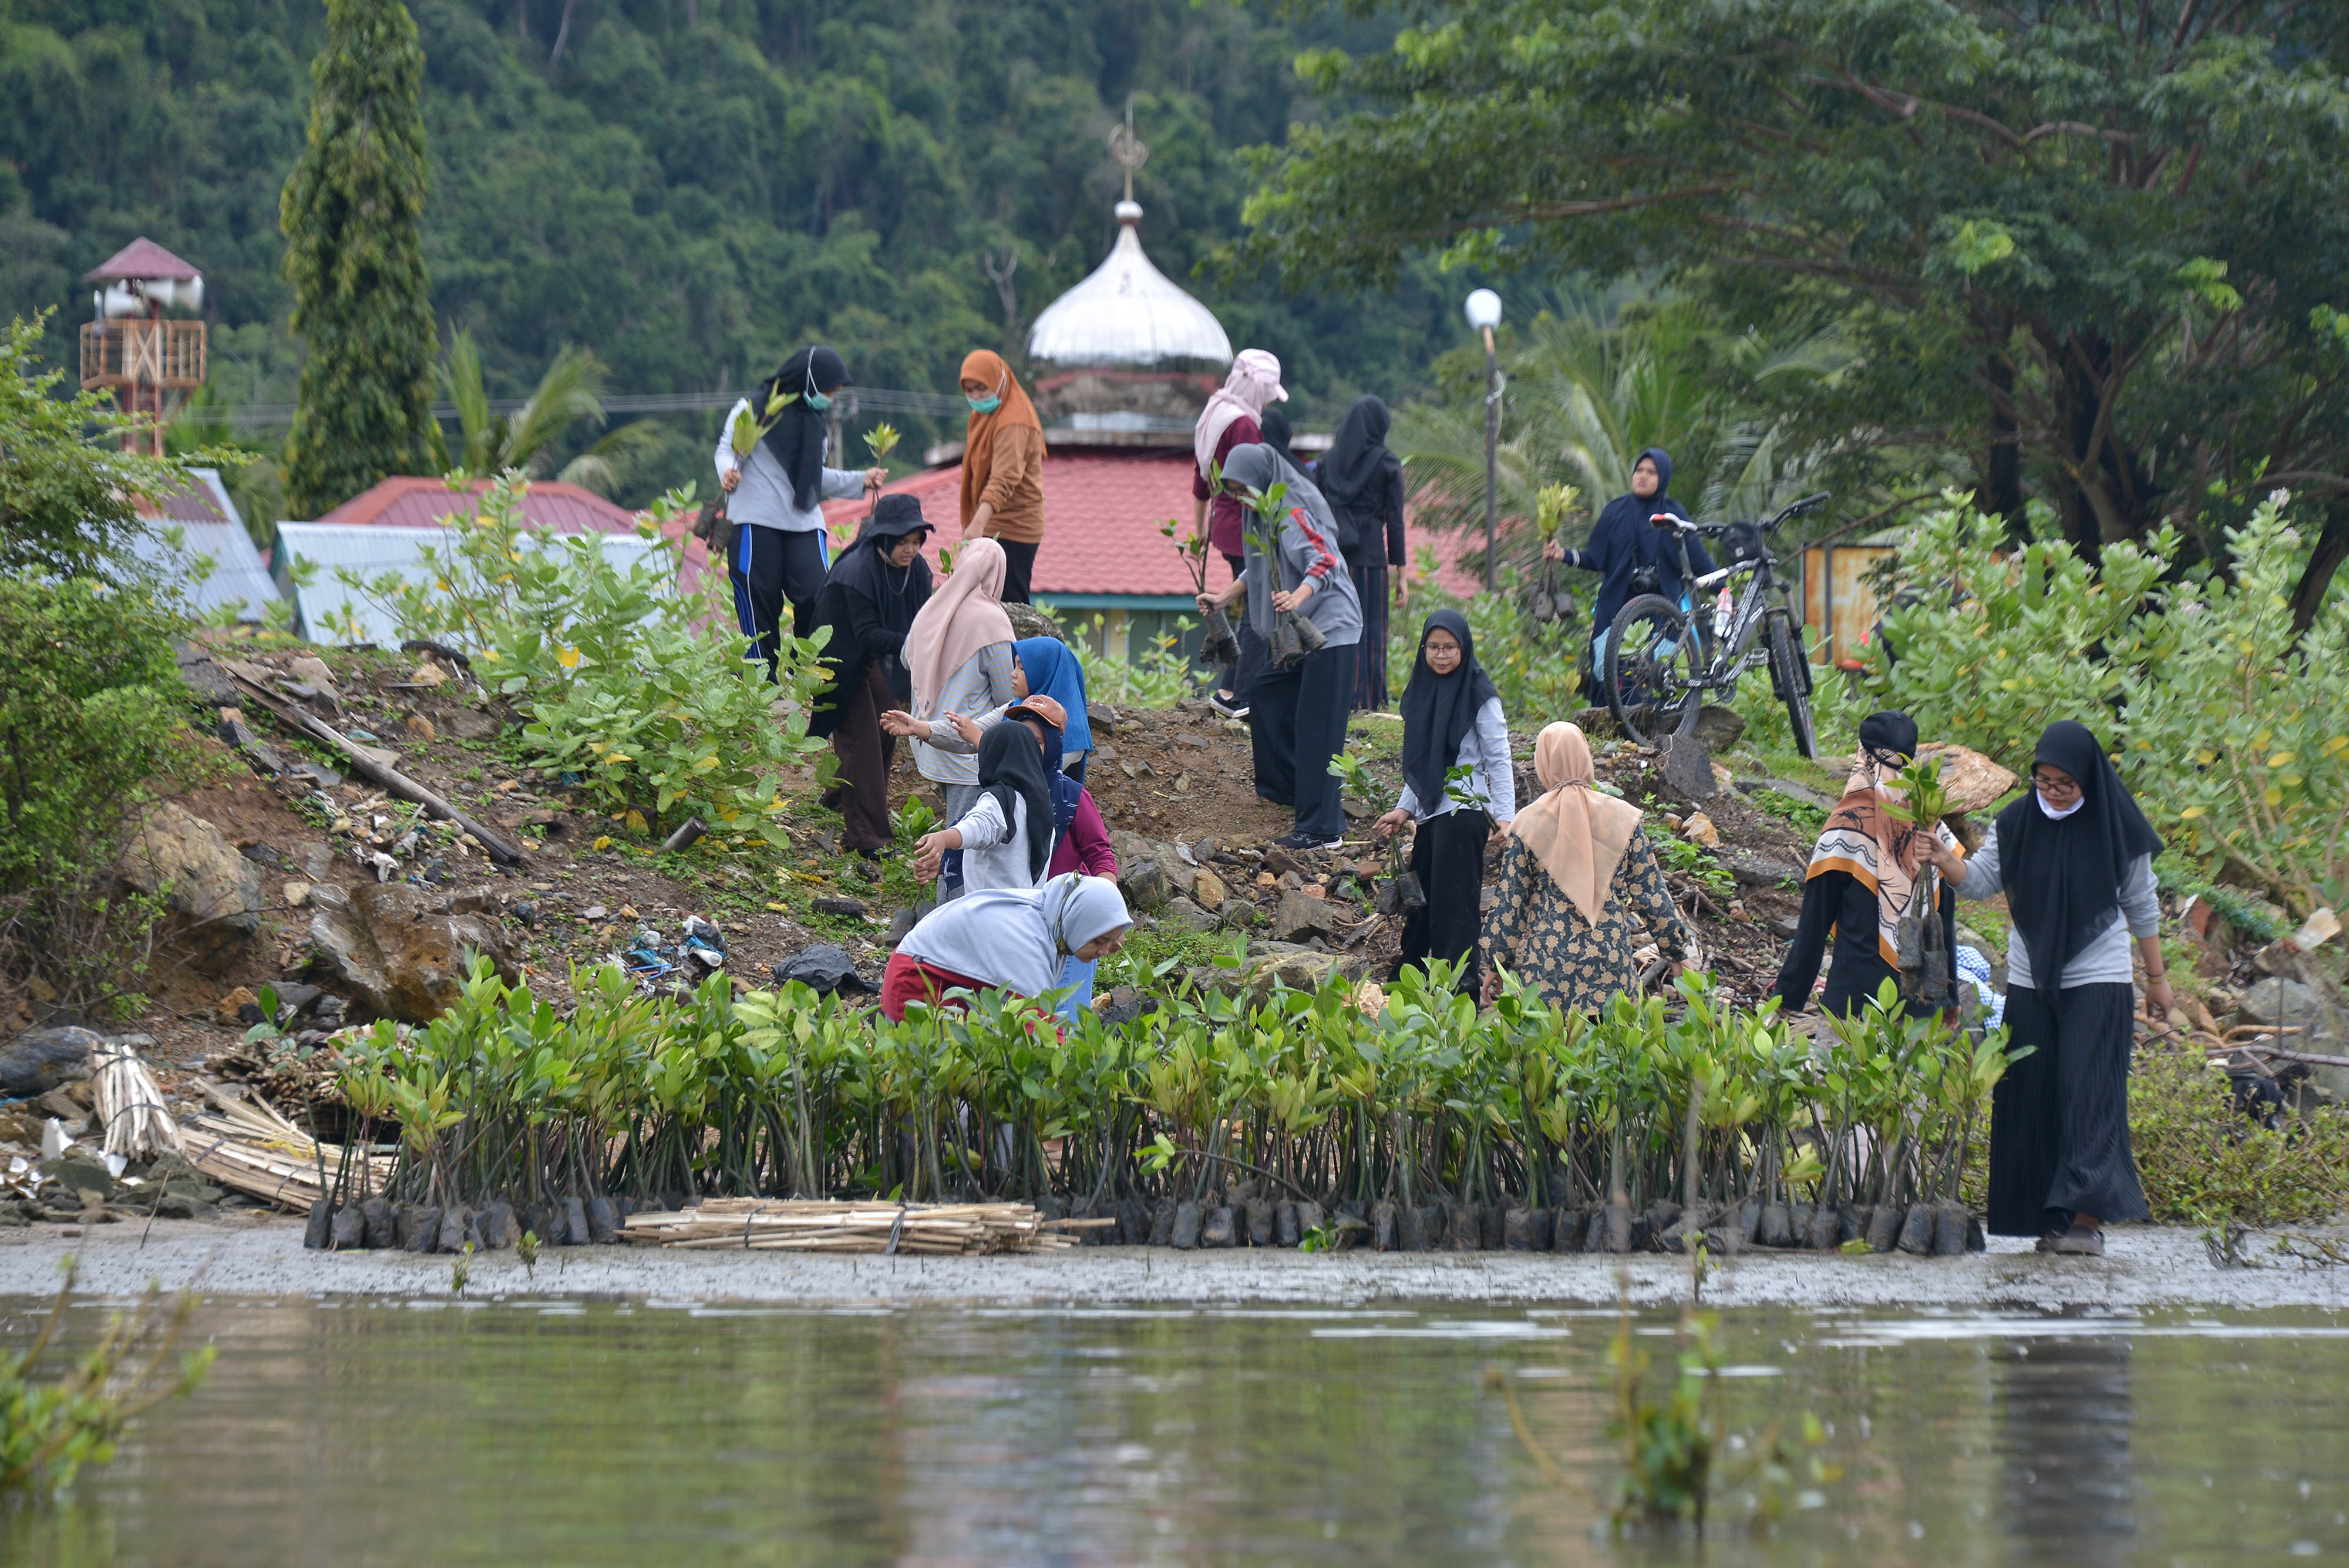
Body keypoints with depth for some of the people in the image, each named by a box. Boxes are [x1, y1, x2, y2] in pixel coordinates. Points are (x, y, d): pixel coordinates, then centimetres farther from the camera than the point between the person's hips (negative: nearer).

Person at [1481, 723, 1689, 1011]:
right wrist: (1677, 954, 16)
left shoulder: (1527, 823, -1)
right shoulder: (1623, 817, 2)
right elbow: (1651, 894, 6)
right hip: (1611, 960, 1)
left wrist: (1495, 965, 12)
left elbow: (1510, 903, 3)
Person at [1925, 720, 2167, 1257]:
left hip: (2098, 982, -4)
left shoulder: (2117, 830, -5)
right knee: (2033, 1099, 1)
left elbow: (2141, 908, 4)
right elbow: (1981, 881, 1)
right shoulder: (2017, 824, 2)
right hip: (2031, 981, 4)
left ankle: (2086, 1218, -19)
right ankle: (2050, 1217, 6)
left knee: (2088, 1092, -13)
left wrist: (2158, 978, 9)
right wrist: (1945, 860, -20)